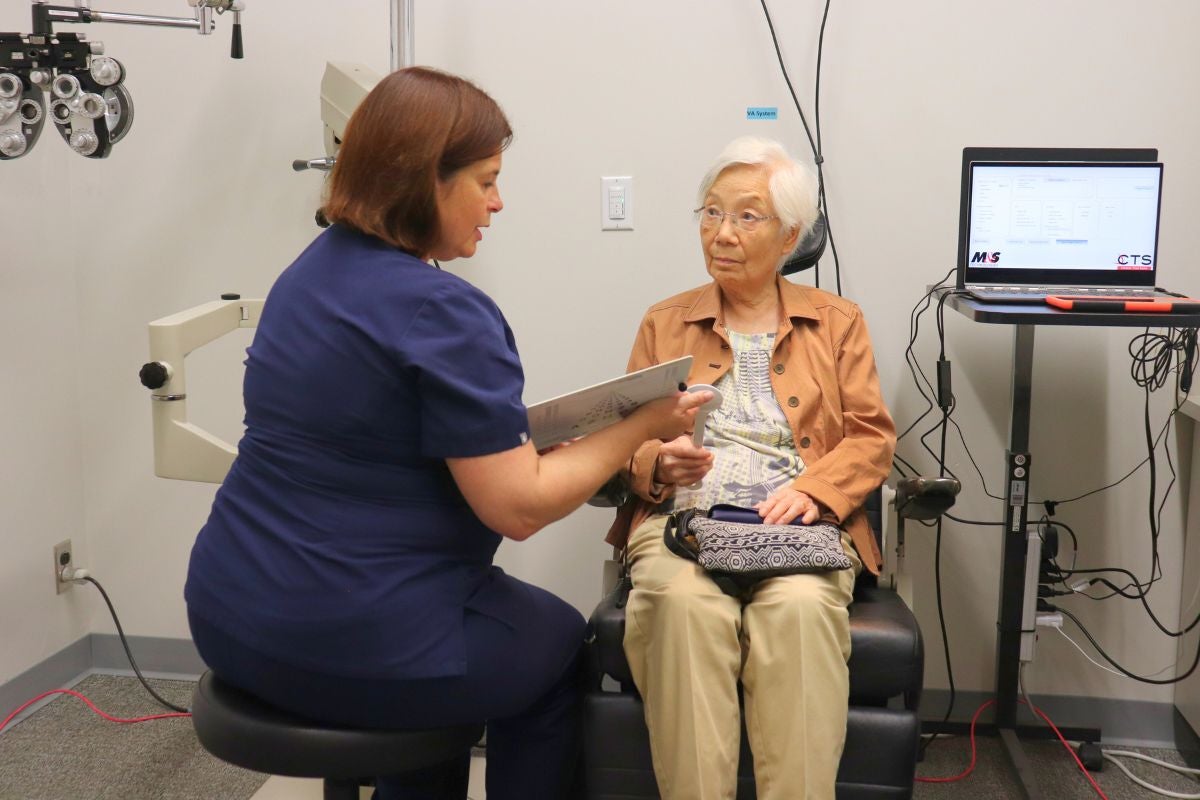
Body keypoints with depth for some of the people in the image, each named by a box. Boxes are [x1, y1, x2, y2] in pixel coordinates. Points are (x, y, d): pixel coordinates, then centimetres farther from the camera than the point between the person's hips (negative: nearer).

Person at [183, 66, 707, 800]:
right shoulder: (443, 312, -21)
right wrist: (642, 426, -9)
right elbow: (520, 507, -19)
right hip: (348, 642, -8)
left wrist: (508, 434, 11)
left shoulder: (315, 270, 7)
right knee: (560, 641, 19)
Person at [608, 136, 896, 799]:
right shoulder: (664, 323, 19)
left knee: (801, 609, -35)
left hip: (798, 527, 0)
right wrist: (659, 464, -11)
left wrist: (813, 490, -11)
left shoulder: (838, 321, 17)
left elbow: (872, 436, 9)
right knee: (684, 606, -34)